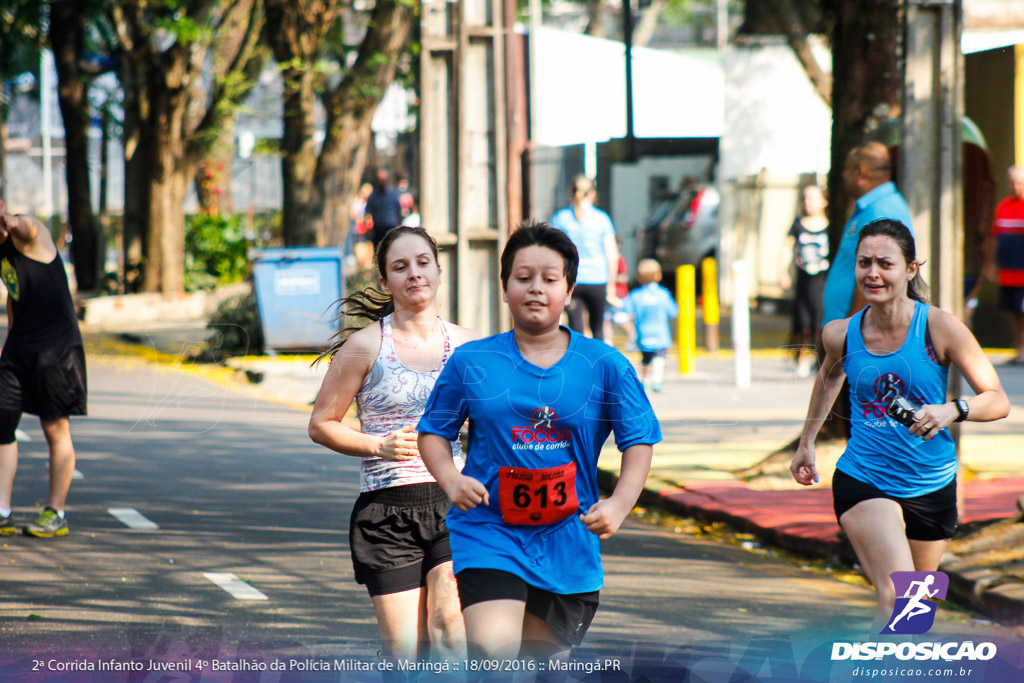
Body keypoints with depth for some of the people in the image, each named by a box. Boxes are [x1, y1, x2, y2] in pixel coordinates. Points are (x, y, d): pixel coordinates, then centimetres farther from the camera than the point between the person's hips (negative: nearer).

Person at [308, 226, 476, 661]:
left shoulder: (466, 345, 8)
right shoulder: (366, 346, 0)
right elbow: (321, 424, 5)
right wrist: (378, 446, -11)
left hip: (452, 501, 1)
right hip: (387, 512, -1)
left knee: (449, 622, -21)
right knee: (405, 656, -2)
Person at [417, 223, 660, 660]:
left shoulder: (606, 366, 1)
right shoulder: (471, 362, 1)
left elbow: (639, 442, 4)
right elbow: (434, 431, 9)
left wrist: (619, 502, -13)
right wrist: (450, 479, -11)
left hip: (567, 542, 2)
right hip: (488, 531, -2)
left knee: (546, 658, 12)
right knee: (493, 648, -24)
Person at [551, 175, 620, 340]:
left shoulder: (560, 217, 1)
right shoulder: (602, 218, 0)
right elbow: (612, 256, 0)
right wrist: (611, 285, 9)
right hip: (597, 280, 0)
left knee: (575, 330, 0)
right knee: (598, 328, 14)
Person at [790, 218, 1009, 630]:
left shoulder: (940, 328, -13)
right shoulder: (841, 334, -6)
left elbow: (998, 400, -11)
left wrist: (952, 410, -30)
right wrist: (807, 442, 26)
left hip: (932, 484, 1)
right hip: (862, 481, -1)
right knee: (894, 598, -23)